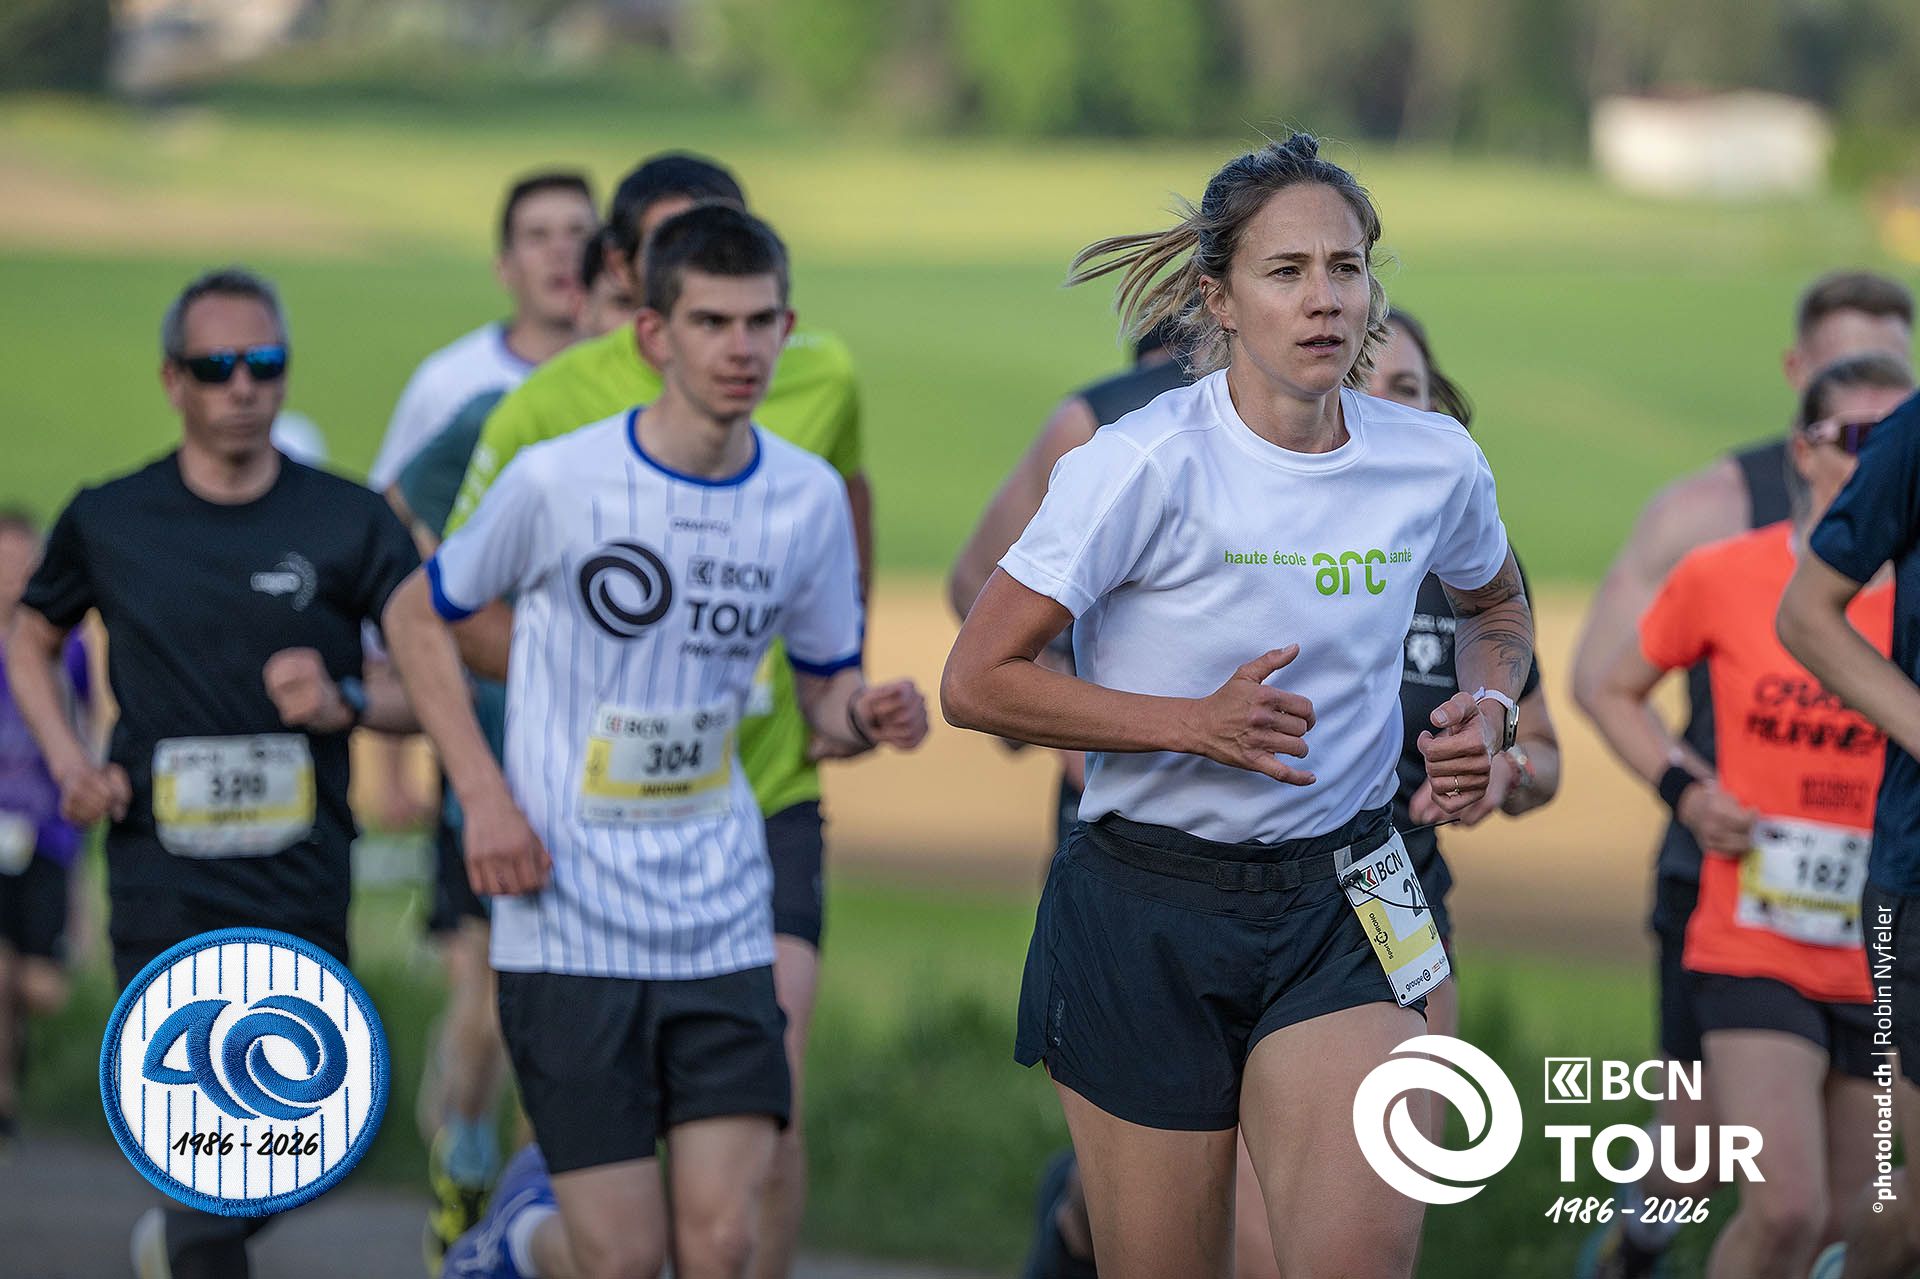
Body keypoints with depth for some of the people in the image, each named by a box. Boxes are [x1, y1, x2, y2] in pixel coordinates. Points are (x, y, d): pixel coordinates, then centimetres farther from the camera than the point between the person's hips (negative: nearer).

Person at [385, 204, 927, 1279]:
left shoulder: (809, 497, 2)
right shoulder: (560, 481, -8)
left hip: (723, 920, 3)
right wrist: (484, 794, -6)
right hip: (571, 924, -3)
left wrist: (868, 714, -11)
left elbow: (827, 691, 14)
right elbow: (418, 618, 6)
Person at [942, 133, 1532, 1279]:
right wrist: (1197, 725, -19)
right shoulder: (1146, 466, -14)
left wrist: (1489, 708, 1)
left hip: (1341, 905, 2)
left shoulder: (1436, 463, -1)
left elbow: (1498, 609, 23)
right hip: (1146, 911, -2)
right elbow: (976, 682, -11)